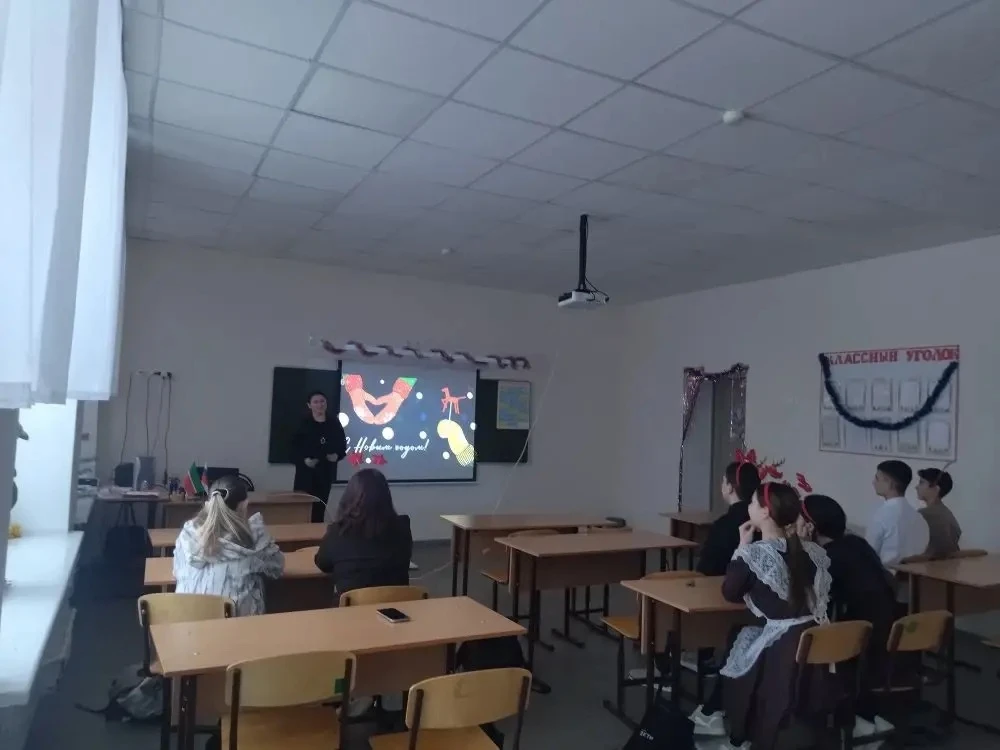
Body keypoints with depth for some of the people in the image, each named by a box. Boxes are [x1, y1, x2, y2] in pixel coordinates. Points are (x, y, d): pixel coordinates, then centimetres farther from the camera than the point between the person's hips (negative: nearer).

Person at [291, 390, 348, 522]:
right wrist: (304, 459, -18)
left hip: (326, 471, 3)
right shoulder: (303, 424, -1)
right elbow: (294, 447, -3)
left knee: (320, 506, 6)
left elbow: (342, 446, 11)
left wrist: (337, 455, -8)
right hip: (306, 471, -2)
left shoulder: (334, 425, 7)